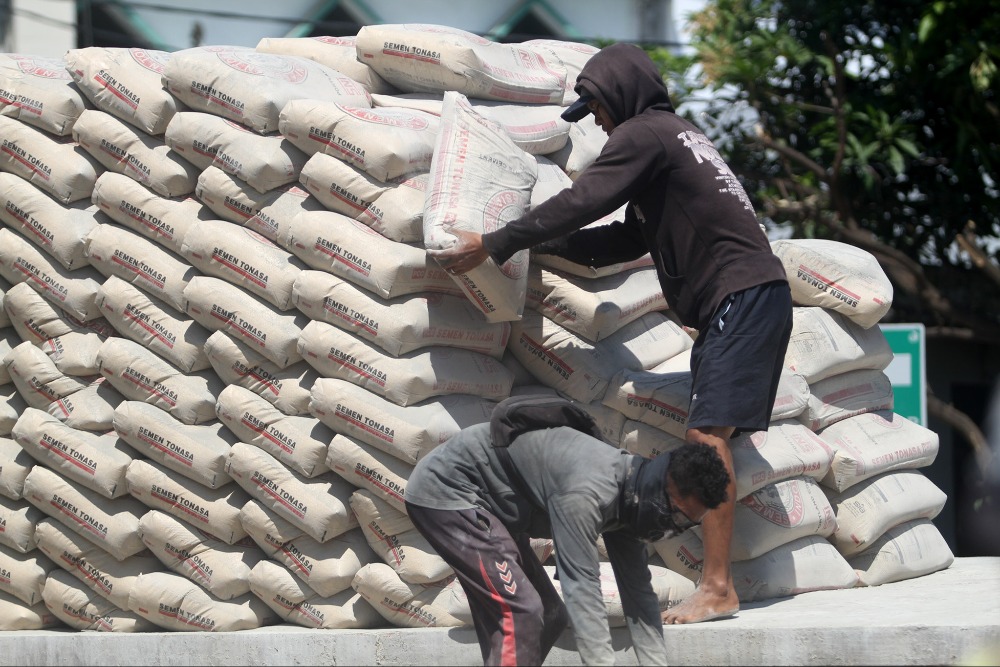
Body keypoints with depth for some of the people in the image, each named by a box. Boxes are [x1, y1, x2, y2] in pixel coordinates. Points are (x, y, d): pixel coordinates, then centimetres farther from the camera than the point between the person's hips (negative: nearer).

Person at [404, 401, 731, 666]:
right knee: (520, 612, -19)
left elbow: (638, 594, 1)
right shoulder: (587, 493, -33)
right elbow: (582, 591, -37)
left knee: (548, 617, 8)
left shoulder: (629, 498, -2)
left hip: (487, 504, 10)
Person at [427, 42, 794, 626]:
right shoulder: (672, 135, 25)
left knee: (707, 434, -16)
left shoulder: (644, 134, -5)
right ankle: (717, 582, 4)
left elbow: (581, 203, -13)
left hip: (745, 295, -10)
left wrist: (494, 246, -8)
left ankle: (717, 588, -20)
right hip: (737, 300, 10)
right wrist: (538, 245, 23)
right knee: (708, 439, 7)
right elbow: (626, 239, 27)